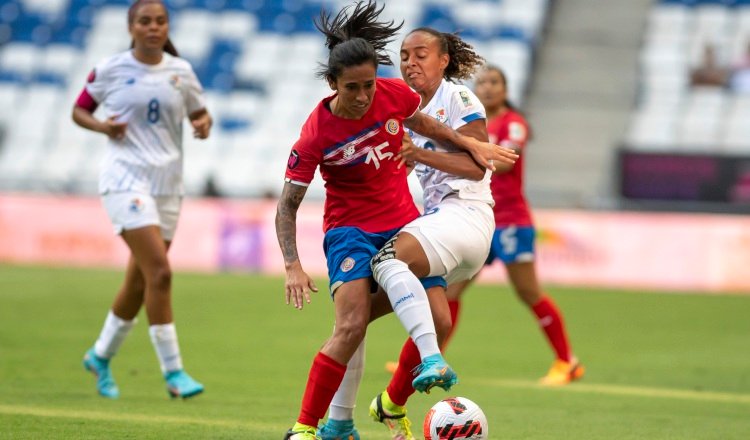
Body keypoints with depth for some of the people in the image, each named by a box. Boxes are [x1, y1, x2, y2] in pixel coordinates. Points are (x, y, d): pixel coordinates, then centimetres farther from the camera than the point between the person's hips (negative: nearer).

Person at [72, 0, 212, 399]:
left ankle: (101, 356, 33)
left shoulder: (181, 71, 7)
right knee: (160, 272, -18)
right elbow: (79, 110, 8)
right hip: (125, 177, -5)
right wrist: (102, 126, -12)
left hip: (168, 183, 5)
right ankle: (173, 372, -13)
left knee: (139, 282, 11)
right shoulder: (111, 69, -2)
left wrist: (204, 124, -6)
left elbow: (199, 114, 17)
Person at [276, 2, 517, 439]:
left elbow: (420, 121, 16)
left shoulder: (395, 94, -11)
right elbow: (287, 205, -13)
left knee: (437, 321, -7)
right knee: (352, 327, -23)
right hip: (350, 228, -5)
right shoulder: (316, 133, -20)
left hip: (403, 221, 5)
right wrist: (293, 267, -23)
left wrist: (471, 144, 13)